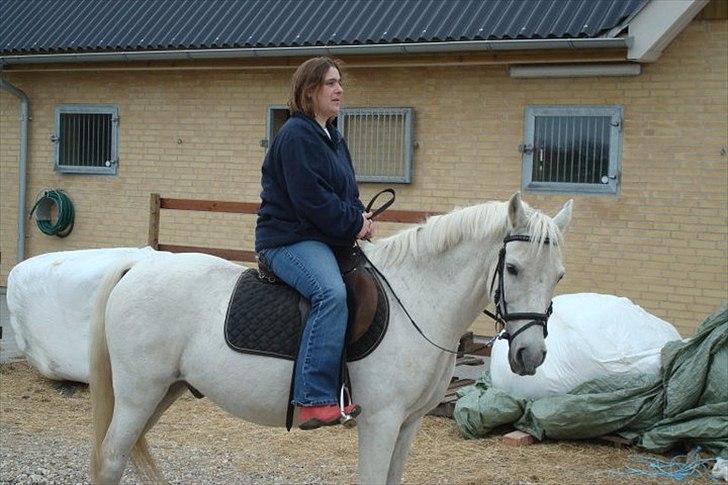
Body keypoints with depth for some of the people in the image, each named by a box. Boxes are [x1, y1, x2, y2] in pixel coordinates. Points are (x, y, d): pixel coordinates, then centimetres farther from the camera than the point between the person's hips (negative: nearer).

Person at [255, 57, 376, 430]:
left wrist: (361, 217, 1)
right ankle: (315, 399, -39)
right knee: (331, 292, -35)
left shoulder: (333, 138, 21)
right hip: (287, 240, -11)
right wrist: (355, 223, -13)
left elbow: (348, 193, 22)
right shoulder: (296, 135, -11)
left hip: (326, 239, 11)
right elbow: (311, 199, -19)